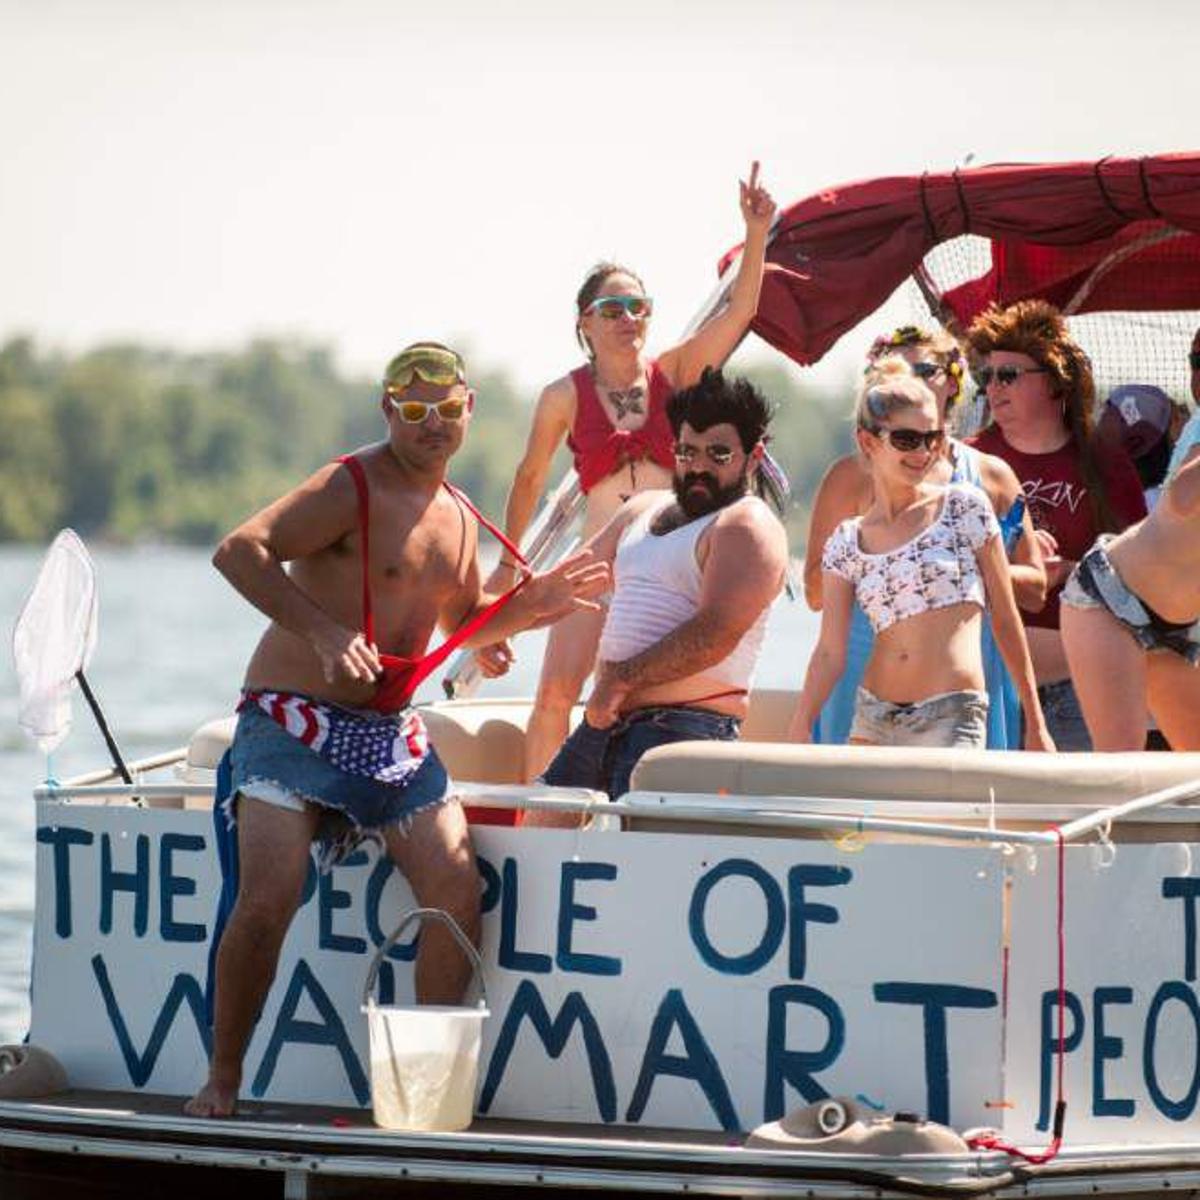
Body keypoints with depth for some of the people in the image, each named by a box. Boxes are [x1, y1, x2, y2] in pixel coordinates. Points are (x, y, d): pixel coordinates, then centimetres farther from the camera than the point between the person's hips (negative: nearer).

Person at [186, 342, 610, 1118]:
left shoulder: (458, 515, 13)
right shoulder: (349, 489, -12)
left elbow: (463, 620, 29)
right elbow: (239, 551, -24)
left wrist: (531, 604, 9)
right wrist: (325, 633, -32)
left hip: (392, 729, 7)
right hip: (293, 722, -7)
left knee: (457, 891, -7)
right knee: (267, 901, -16)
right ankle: (223, 1079, 0)